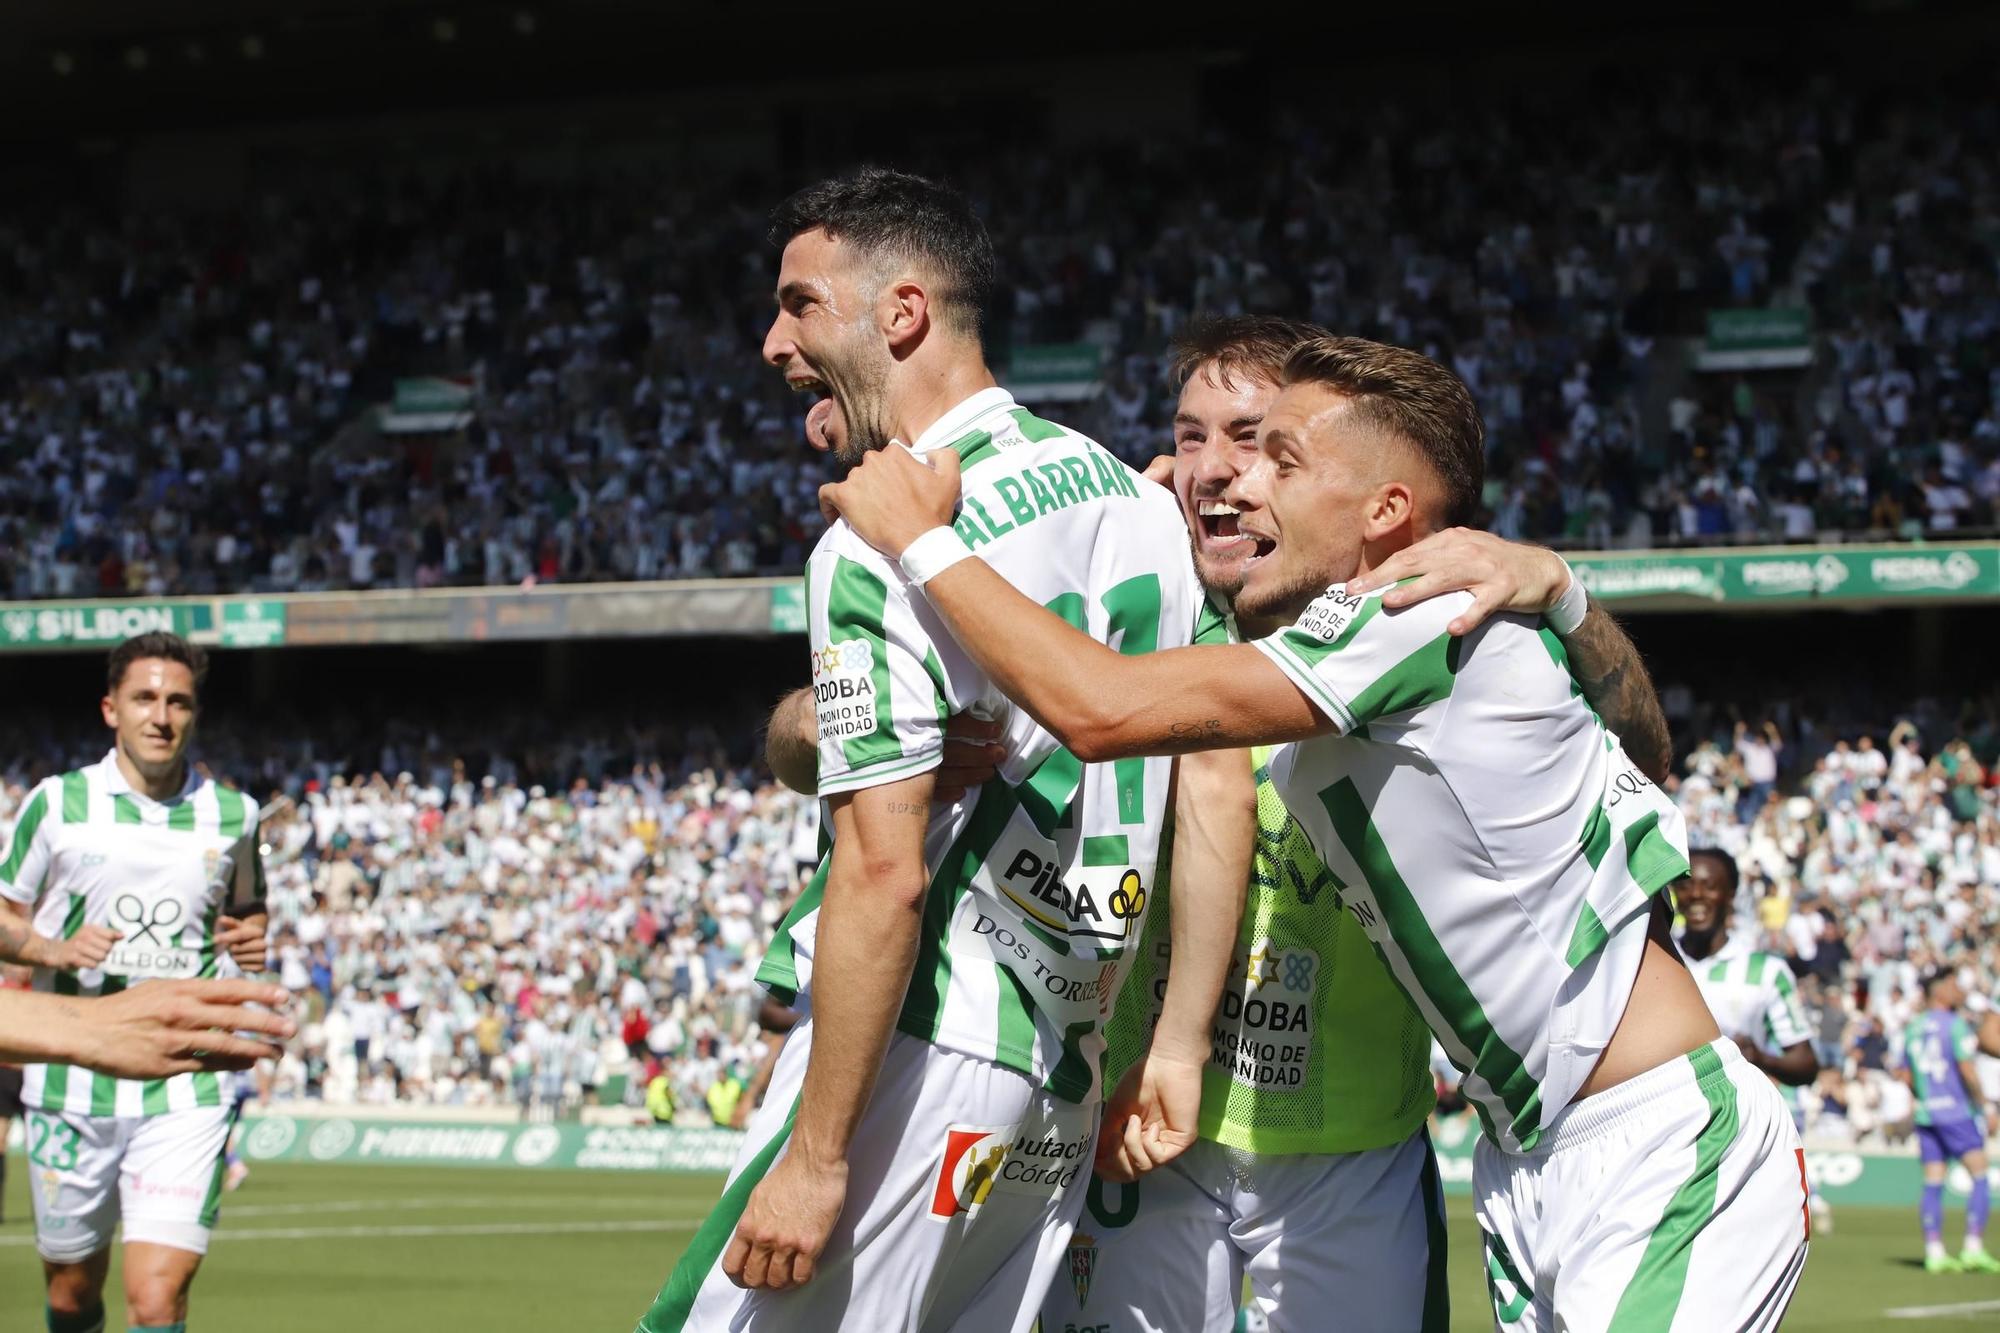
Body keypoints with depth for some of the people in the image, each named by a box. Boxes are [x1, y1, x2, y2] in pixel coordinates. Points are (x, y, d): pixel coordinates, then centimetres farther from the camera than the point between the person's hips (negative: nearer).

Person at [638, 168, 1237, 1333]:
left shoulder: (886, 545, -12)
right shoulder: (1136, 501, 12)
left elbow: (885, 875, -18)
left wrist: (814, 1154, -16)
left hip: (926, 1054, -8)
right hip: (1067, 1071, 8)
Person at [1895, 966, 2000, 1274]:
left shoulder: (1913, 1028, 12)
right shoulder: (1955, 1024, -9)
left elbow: (1903, 1074, 14)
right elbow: (1968, 1071, -15)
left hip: (1926, 1112, 7)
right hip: (1957, 1111, -6)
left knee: (1933, 1183, 6)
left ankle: (1934, 1252, 2)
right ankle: (1974, 1247, -8)